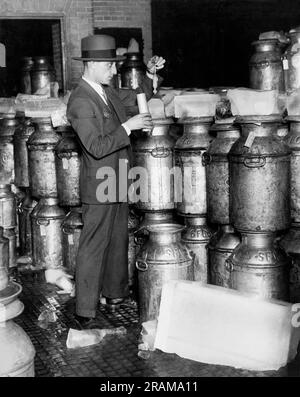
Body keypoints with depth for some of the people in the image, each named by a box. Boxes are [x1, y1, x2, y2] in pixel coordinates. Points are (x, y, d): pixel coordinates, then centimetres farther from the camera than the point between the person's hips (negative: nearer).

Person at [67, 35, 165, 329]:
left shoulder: (107, 92, 9)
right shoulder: (80, 102, -19)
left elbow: (138, 97, 24)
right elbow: (96, 147, -27)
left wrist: (150, 74, 8)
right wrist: (128, 127, -24)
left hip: (117, 183, 9)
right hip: (100, 186, -9)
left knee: (118, 241, 19)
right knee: (93, 248, -3)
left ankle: (115, 293, 35)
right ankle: (85, 313, 5)